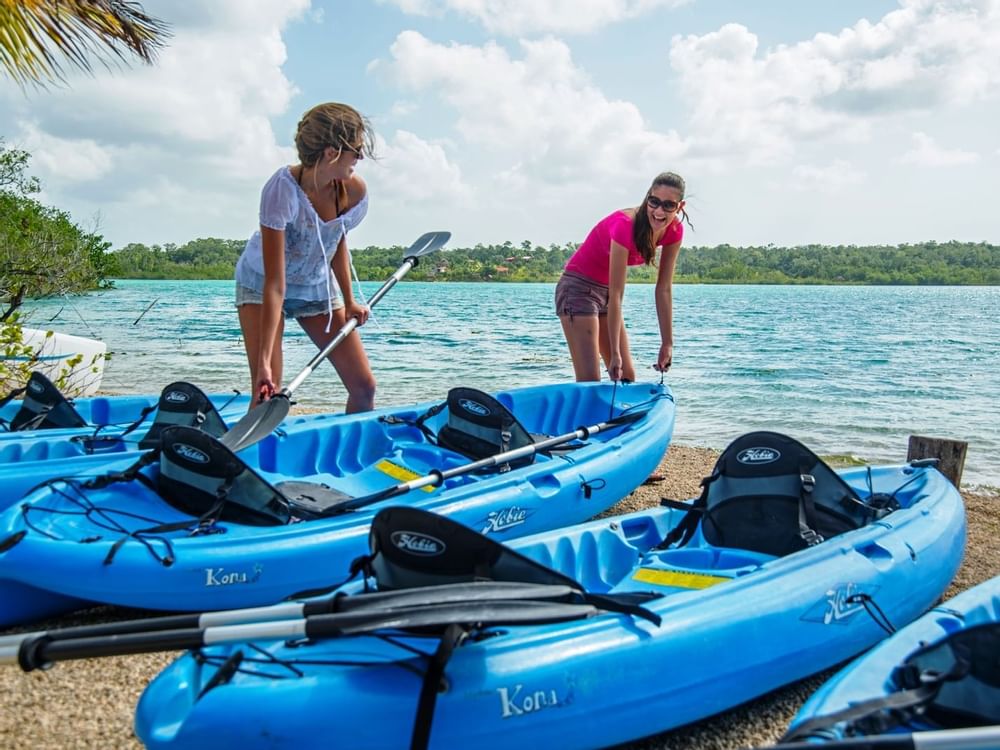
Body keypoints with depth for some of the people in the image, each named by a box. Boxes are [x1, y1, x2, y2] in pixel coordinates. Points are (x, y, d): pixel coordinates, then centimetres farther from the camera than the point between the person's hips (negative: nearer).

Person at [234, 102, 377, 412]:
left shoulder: (354, 192, -19)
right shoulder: (282, 190, -33)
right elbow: (274, 284, -35)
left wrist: (349, 301, 0)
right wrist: (264, 360, -38)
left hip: (317, 284, 5)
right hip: (259, 281, -4)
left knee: (364, 386, -2)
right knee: (266, 394, -16)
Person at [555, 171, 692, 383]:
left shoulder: (674, 231, -9)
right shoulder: (625, 225, -29)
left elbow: (663, 290, -4)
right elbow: (616, 295, -28)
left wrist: (667, 343, -6)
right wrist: (615, 354, -27)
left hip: (604, 290, 8)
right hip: (578, 288, -8)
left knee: (627, 376, 7)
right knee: (590, 380, -14)